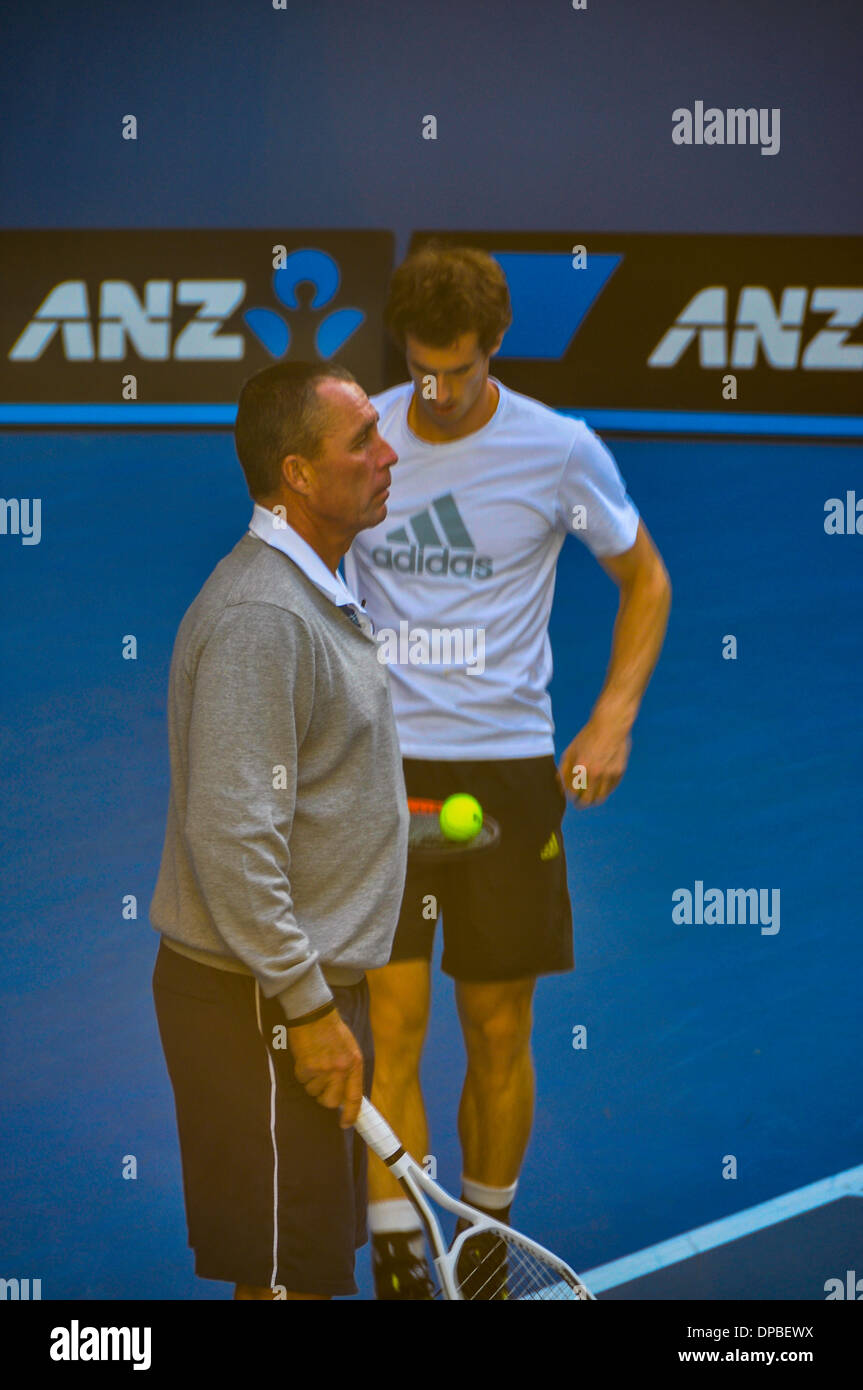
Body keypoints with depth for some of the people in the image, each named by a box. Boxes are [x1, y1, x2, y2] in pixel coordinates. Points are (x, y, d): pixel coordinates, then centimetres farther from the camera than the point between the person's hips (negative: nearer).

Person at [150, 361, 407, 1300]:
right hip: (262, 1004, -10)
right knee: (284, 1272, -4)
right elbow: (231, 839, -26)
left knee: (316, 1258, 16)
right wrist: (307, 1008, -24)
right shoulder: (258, 617, -21)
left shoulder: (316, 596, 13)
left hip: (311, 979, 10)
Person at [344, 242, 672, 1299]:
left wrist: (614, 717, 0)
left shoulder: (561, 451, -4)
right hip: (382, 763, 0)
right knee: (392, 1018, -8)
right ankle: (396, 1261, -2)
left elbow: (644, 579, 10)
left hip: (510, 765, 0)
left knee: (500, 1028, 6)